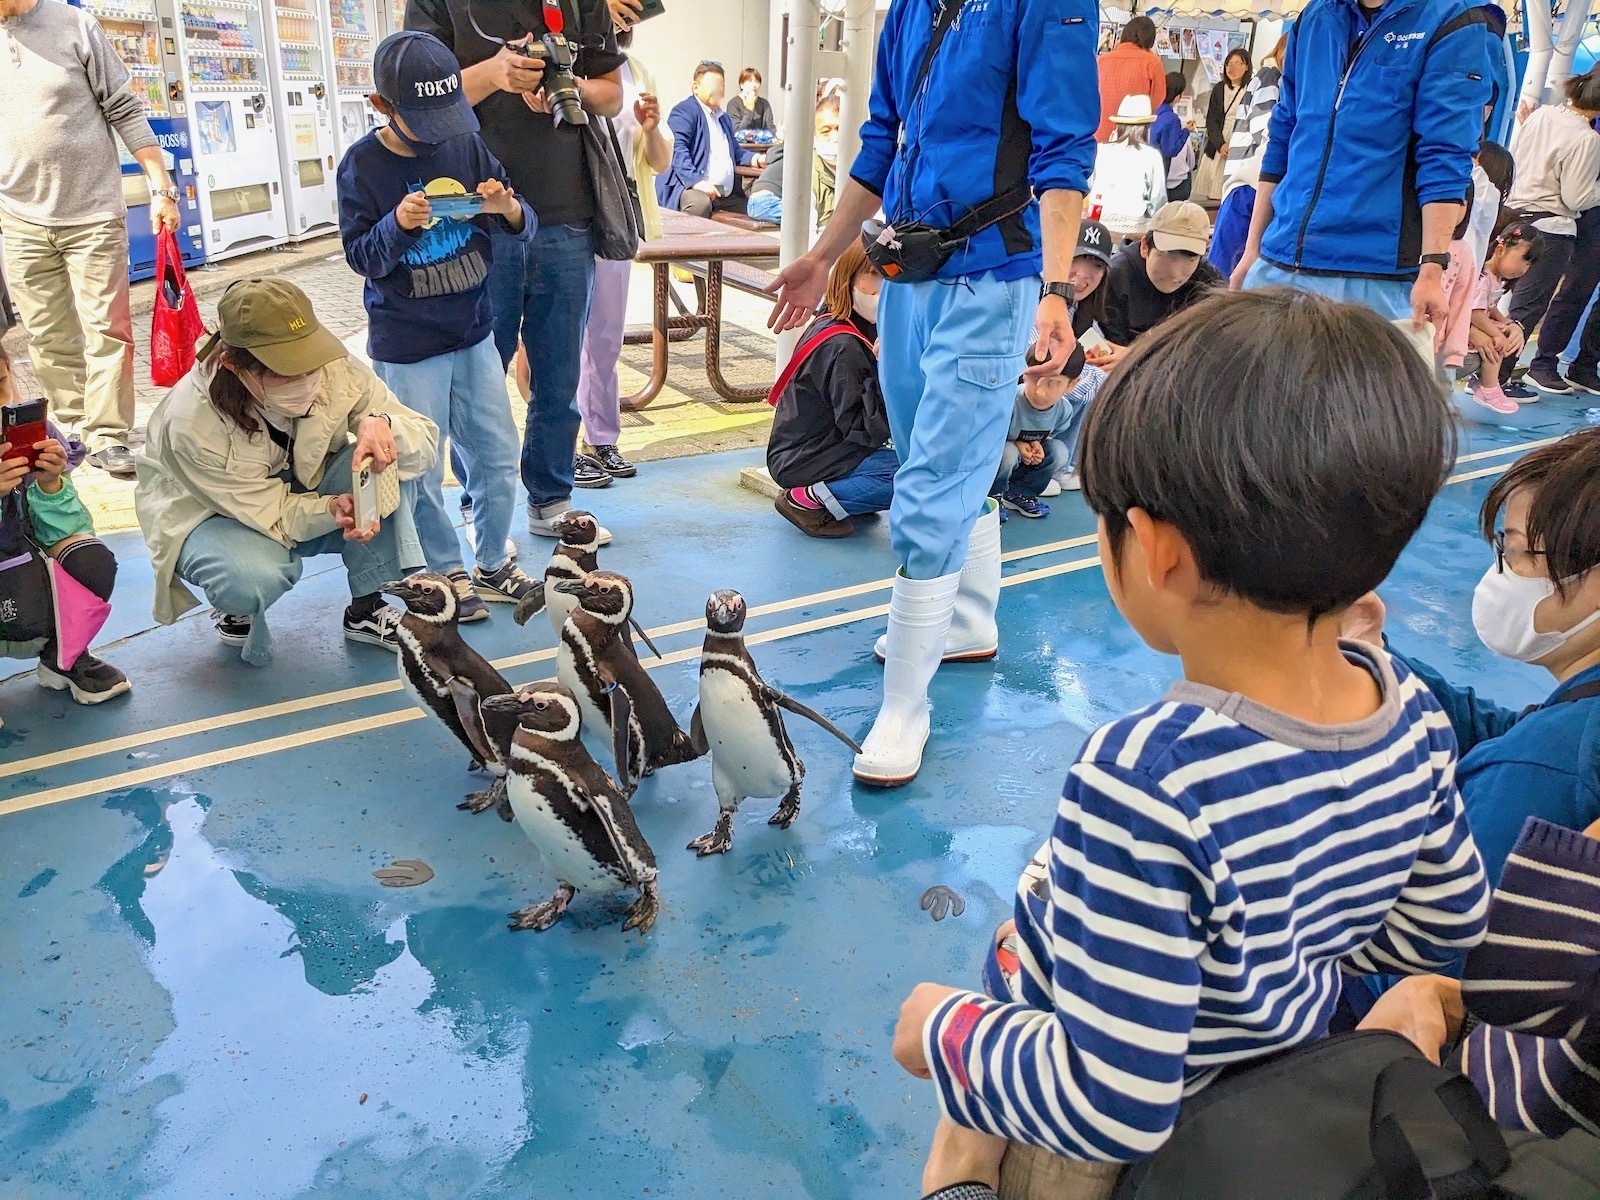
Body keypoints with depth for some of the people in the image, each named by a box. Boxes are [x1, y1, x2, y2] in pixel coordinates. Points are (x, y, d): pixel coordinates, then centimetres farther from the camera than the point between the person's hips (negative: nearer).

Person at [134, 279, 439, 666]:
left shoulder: (334, 368, -26)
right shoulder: (192, 423, -33)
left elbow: (427, 442, -22)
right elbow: (272, 514, -26)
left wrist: (383, 425, -45)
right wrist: (332, 510, -47)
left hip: (302, 490, 4)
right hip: (212, 515, -3)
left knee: (390, 465, -27)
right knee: (253, 580, -38)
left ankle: (366, 610, -10)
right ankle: (235, 610, 2)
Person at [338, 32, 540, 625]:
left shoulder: (466, 144, 0)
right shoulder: (362, 165, -9)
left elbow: (525, 225, 3)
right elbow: (360, 258, -8)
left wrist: (508, 210, -20)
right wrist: (397, 225, -27)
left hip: (474, 334, 4)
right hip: (406, 348, -4)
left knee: (497, 455, 10)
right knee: (422, 471, 2)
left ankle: (492, 563, 27)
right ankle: (448, 574, 19)